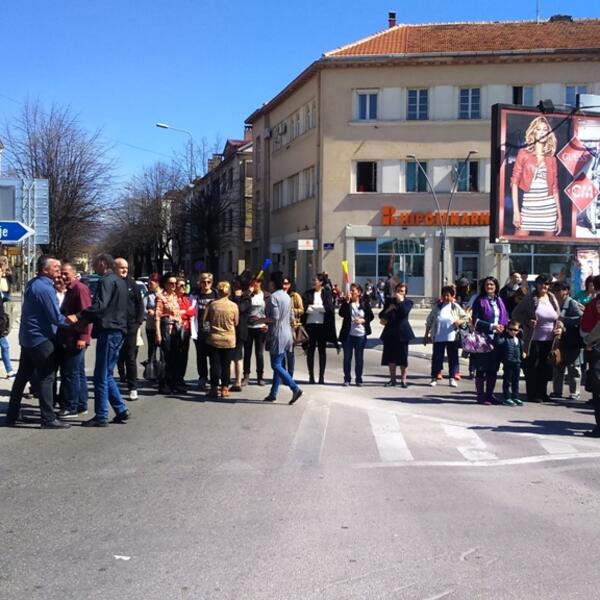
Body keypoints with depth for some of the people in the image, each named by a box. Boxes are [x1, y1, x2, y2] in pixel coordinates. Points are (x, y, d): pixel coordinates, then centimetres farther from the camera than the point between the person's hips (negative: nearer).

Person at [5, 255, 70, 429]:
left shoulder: (32, 284, 11)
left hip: (27, 338, 10)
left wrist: (57, 290, 11)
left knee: (22, 376, 14)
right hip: (41, 338, -10)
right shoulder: (45, 288, -19)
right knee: (46, 378, -5)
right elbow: (56, 318, -21)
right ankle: (48, 419, -3)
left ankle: (12, 415, 20)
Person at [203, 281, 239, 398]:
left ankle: (214, 388, 7)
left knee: (215, 364, 6)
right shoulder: (233, 306, -7)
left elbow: (205, 319, 3)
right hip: (229, 340, 0)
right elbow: (236, 322, 2)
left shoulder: (212, 305, -7)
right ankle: (225, 388, 10)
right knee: (226, 365, 8)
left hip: (214, 339, 0)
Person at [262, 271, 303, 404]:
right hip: (287, 334, 9)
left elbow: (274, 318, -20)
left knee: (276, 365, -6)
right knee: (278, 365, 11)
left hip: (277, 335, -9)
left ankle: (295, 388, -15)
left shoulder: (273, 297, -13)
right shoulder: (287, 297, 13)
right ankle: (273, 393, 14)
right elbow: (291, 318, 16)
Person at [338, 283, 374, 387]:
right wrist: (347, 301, -18)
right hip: (348, 334, 1)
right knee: (347, 357, 5)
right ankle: (347, 379, 13)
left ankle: (358, 379, 15)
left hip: (360, 334, 0)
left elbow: (370, 316, 5)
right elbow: (342, 314, -13)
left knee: (359, 358, 6)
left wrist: (363, 320, -13)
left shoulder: (365, 303, 1)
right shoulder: (345, 302, 2)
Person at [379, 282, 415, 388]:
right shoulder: (389, 301, 12)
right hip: (390, 331, 4)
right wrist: (388, 309, -8)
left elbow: (405, 312, -16)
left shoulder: (408, 302, 2)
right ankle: (392, 379, 15)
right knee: (390, 356, 6)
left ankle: (403, 380, 5)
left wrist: (401, 301, -16)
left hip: (402, 332, -3)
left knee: (402, 357, -1)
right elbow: (382, 314, 10)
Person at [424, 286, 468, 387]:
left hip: (452, 338, 0)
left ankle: (452, 378, 14)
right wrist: (426, 335, 10)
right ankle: (434, 378, 13)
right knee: (437, 357, 4)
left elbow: (465, 318, 8)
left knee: (453, 358, 4)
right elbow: (429, 322, 11)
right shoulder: (437, 307, 6)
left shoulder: (456, 307, 4)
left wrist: (460, 321, -14)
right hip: (438, 337, 0)